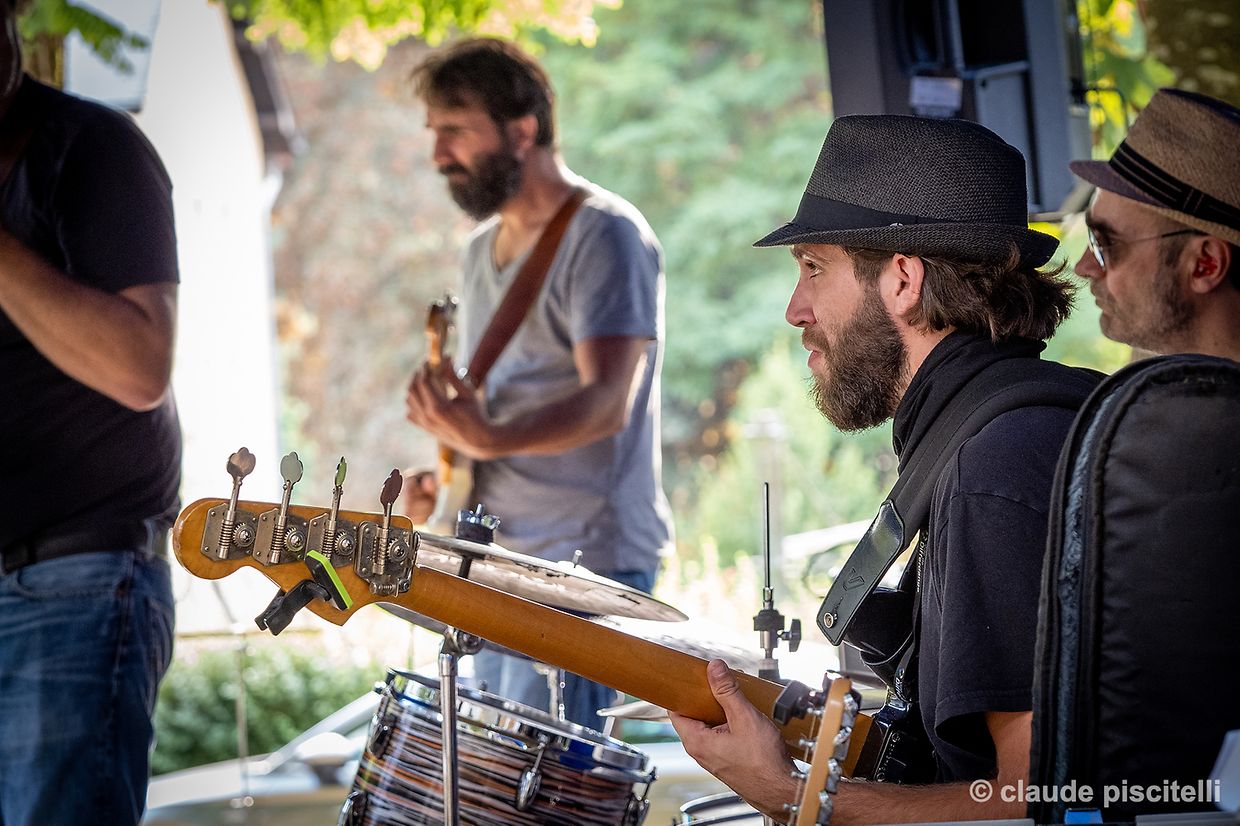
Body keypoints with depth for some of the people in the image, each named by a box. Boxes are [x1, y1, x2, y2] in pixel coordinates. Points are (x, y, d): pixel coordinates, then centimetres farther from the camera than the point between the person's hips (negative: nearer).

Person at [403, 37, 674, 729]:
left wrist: (489, 439, -38)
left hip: (585, 552, -9)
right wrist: (438, 479, 9)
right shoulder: (485, 249, 17)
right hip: (503, 557, 9)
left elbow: (606, 401, -22)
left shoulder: (603, 235, -11)